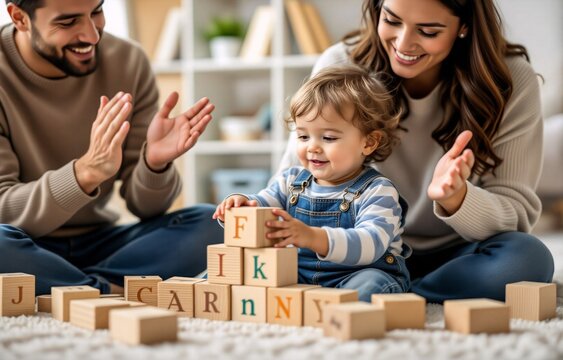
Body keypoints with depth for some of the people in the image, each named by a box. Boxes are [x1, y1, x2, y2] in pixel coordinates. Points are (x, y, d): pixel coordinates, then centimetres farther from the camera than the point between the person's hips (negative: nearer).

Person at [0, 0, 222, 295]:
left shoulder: (128, 63, -4)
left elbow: (144, 206, -3)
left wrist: (155, 163, -26)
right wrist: (87, 171, -35)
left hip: (98, 243, 4)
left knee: (212, 224, -17)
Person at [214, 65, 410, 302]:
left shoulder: (376, 192, -11)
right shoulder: (292, 180, 10)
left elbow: (370, 244, -28)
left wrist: (313, 237, -45)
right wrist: (240, 206, -17)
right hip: (299, 277, 5)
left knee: (370, 285, -38)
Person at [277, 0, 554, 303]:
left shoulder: (513, 83, -14)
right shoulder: (339, 66, -11)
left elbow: (517, 215, -14)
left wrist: (454, 197, -36)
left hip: (456, 255, 1)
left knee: (528, 259, -34)